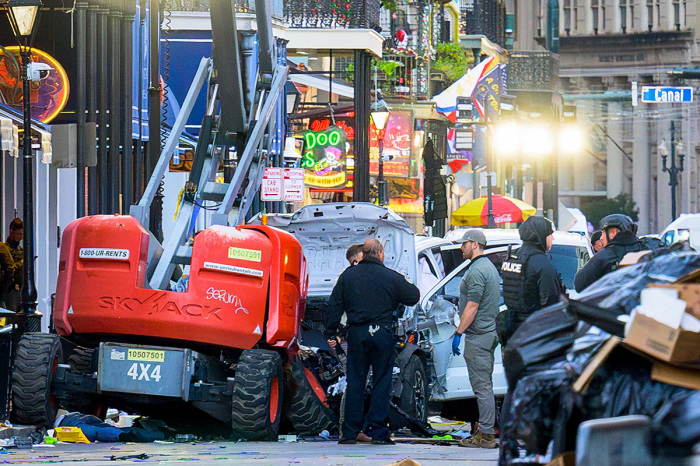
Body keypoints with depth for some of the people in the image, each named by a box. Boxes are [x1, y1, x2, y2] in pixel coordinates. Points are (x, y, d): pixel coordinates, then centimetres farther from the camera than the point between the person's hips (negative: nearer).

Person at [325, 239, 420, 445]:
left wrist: (331, 333, 10)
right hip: (382, 334, -2)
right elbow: (414, 296, 6)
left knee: (354, 383, 6)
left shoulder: (347, 275, 5)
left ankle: (350, 432, 5)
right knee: (381, 383, 3)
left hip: (356, 335, 2)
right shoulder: (391, 277, -3)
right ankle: (378, 431, 0)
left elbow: (334, 306, 5)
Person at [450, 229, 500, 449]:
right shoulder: (489, 267, 18)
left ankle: (485, 435, -9)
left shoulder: (476, 271, -16)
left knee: (481, 385, -9)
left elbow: (472, 307, -21)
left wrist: (458, 333, -17)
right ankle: (487, 430, 19)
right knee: (485, 385, 15)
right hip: (489, 333, 11)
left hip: (478, 336, -11)